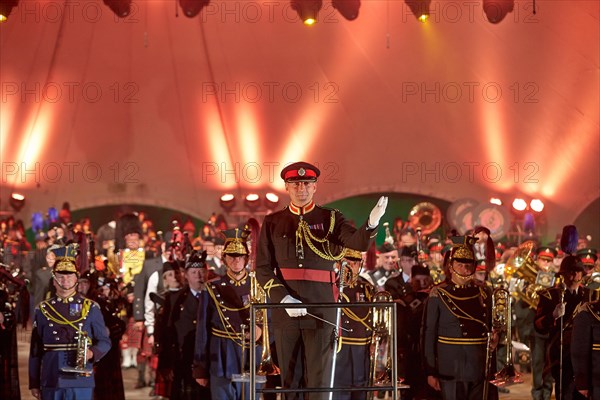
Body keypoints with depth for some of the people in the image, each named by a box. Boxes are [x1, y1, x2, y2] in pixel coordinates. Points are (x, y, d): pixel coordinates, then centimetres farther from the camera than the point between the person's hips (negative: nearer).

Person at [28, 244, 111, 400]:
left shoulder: (91, 308, 5)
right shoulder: (43, 310, 7)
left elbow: (105, 341, 6)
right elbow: (35, 351, 9)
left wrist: (92, 353, -16)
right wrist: (34, 384, 6)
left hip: (81, 381, -1)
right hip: (51, 382, 1)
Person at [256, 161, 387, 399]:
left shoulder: (330, 219, 6)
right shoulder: (273, 223, 8)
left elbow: (359, 242, -12)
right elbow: (263, 267, 4)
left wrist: (372, 222, -34)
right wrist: (283, 298, -11)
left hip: (320, 310, -1)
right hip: (285, 312, 1)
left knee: (318, 379, -2)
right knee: (289, 378, 6)